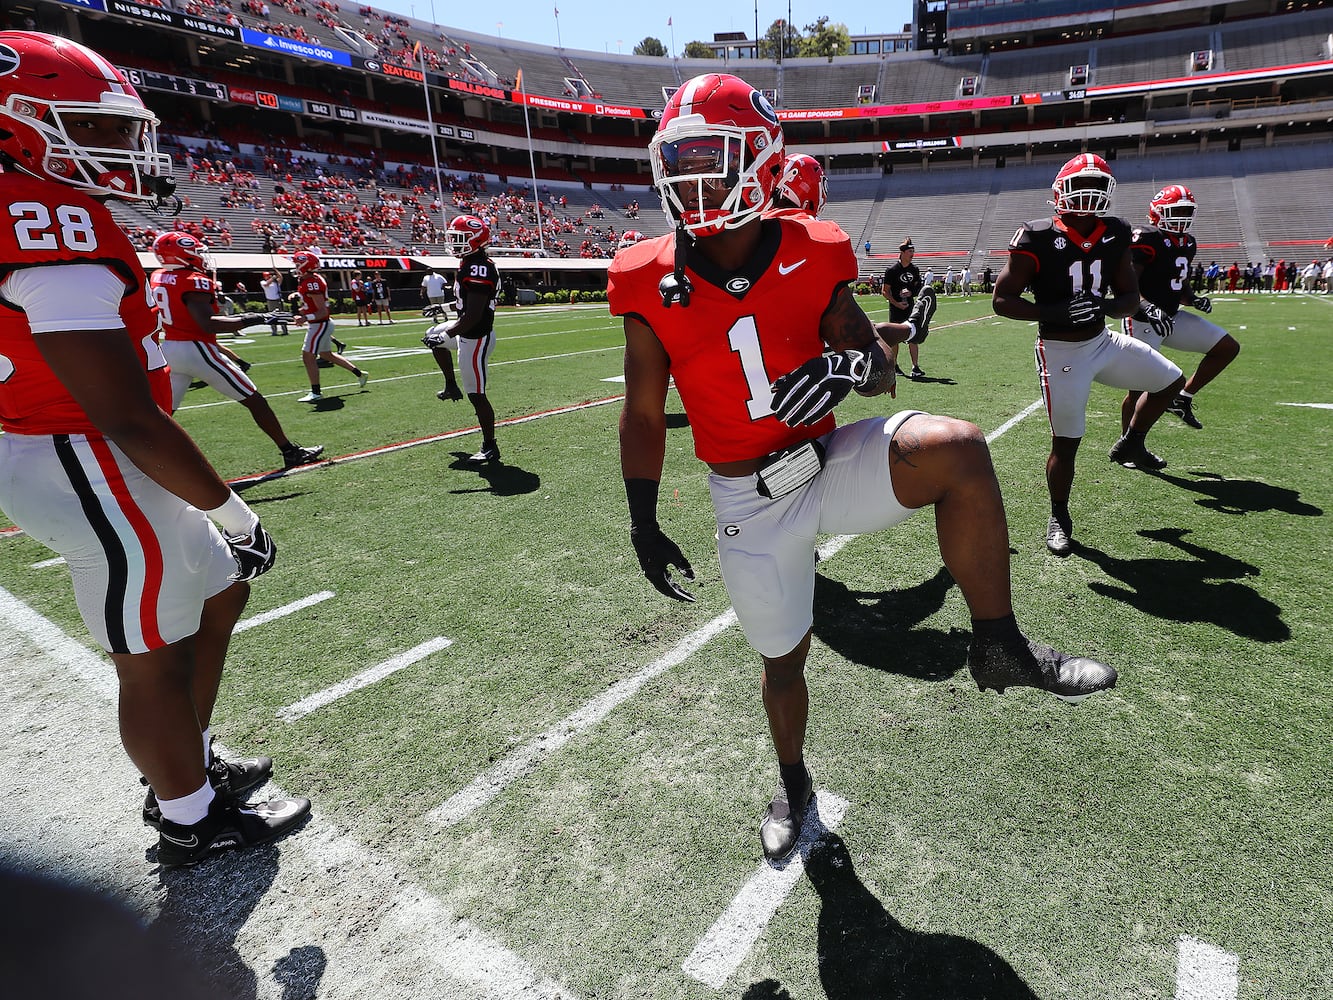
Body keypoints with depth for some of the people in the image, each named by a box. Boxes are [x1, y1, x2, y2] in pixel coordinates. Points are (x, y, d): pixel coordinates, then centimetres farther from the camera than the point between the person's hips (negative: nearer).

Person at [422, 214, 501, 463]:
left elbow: (473, 315, -27)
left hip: (475, 339, -11)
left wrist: (447, 334, -20)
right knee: (434, 336, 33)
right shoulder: (470, 264, 8)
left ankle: (490, 448, 7)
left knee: (476, 395, -3)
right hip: (467, 331, 11)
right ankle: (451, 387, 41)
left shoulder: (479, 268, -24)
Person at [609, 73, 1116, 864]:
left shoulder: (810, 256, -5)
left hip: (832, 465, 0)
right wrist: (644, 524, 2)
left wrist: (851, 365, -23)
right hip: (750, 502, 0)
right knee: (783, 658, 13)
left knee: (955, 447, -30)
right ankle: (793, 783, 45)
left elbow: (878, 369, 3)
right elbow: (644, 415, 2)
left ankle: (1000, 646, -9)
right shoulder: (652, 285, -5)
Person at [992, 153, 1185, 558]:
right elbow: (1001, 299, -16)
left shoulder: (1116, 236, 0)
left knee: (1170, 381, 15)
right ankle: (1059, 518, 17)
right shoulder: (1037, 239, -16)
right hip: (1061, 352, -6)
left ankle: (1130, 445, 36)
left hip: (1103, 341, 6)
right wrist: (1056, 313, -27)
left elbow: (1131, 297, 4)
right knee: (1066, 441, -3)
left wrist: (1104, 305, -20)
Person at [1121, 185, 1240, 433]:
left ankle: (1182, 398, 13)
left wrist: (1194, 299, 3)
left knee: (1228, 348, 10)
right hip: (1142, 320, -9)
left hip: (1171, 317, 9)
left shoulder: (1188, 243, 13)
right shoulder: (1146, 239, -14)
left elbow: (1181, 284, 23)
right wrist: (1146, 308, -34)